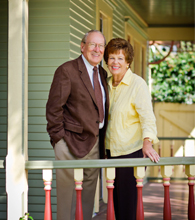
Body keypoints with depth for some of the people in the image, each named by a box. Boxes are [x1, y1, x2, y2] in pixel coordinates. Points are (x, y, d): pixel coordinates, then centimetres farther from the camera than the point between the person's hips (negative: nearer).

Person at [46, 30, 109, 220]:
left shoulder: (102, 74, 14)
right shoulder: (66, 70, -8)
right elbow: (53, 107, -11)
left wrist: (102, 140, 10)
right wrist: (59, 138, -14)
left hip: (94, 144, 7)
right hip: (72, 143, -7)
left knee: (88, 195, 12)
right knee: (67, 195, -2)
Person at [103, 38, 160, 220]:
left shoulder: (138, 84, -9)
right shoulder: (107, 84, 11)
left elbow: (147, 116, -19)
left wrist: (147, 143, -34)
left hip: (132, 150, -6)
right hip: (111, 149, 6)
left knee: (128, 198, -6)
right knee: (116, 197, 7)